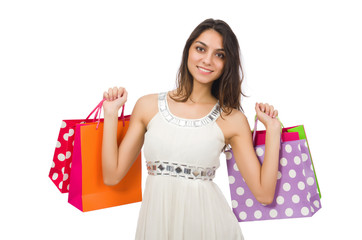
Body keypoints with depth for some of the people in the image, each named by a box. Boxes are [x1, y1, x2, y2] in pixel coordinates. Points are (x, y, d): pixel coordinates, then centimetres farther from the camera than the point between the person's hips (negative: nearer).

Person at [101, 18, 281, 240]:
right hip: (157, 221, 1)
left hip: (207, 222, -1)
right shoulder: (148, 105, -1)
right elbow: (112, 175, -1)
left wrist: (272, 128, -8)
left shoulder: (233, 120, -5)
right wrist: (111, 114, -3)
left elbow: (264, 194, -6)